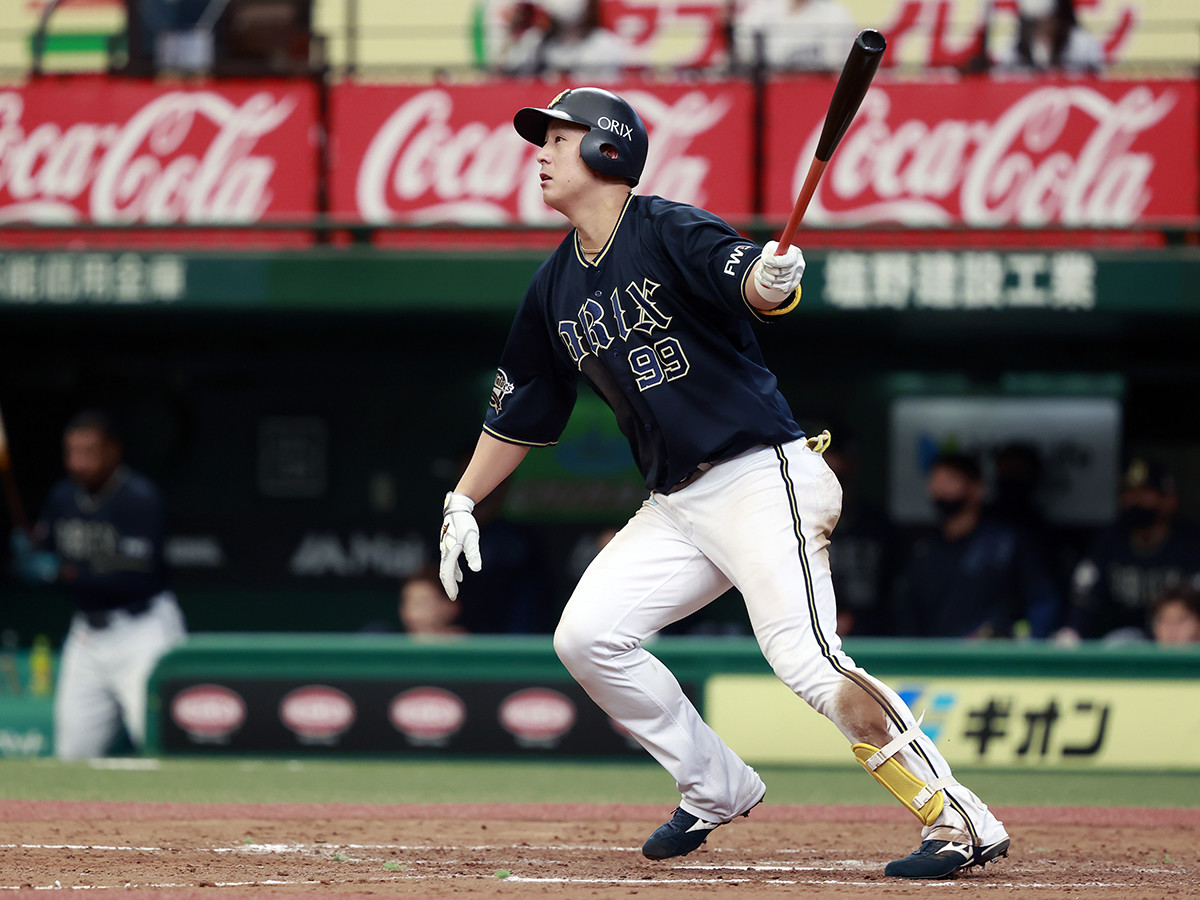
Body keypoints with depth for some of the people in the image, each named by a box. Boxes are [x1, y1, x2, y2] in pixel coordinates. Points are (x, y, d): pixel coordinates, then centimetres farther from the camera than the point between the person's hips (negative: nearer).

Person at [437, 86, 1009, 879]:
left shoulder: (670, 233, -9)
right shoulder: (555, 289, 14)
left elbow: (744, 279, -29)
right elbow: (521, 411, 24)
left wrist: (771, 282, -51)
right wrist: (463, 502, 22)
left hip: (761, 478, -8)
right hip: (676, 507, 8)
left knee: (807, 659, -21)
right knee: (586, 636, -1)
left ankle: (962, 821, -19)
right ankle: (716, 789, 14)